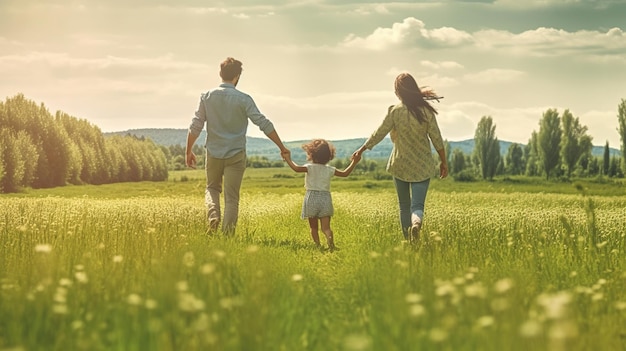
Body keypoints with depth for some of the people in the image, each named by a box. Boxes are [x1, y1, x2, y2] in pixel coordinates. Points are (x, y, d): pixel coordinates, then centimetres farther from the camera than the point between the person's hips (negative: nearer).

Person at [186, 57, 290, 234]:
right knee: (232, 198, 5)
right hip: (236, 155, -2)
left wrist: (188, 151, 12)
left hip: (214, 153, 2)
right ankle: (227, 235, 1)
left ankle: (213, 215, -3)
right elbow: (264, 124, -10)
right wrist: (282, 147, -3)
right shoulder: (243, 99, -9)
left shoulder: (207, 97, -2)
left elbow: (195, 126, 0)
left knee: (212, 188, 24)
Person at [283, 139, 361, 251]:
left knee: (313, 227, 10)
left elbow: (296, 168, -25)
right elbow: (345, 173, 7)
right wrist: (354, 162, 18)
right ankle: (330, 238, -31)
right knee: (326, 227, -3)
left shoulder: (310, 168, -8)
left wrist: (288, 159, -12)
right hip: (326, 199, 2)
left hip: (312, 199, -2)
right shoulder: (330, 170, 2)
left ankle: (317, 245, 0)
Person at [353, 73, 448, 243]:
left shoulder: (395, 111, -10)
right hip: (422, 166, 0)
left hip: (400, 165, 0)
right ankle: (416, 223, -35)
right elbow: (437, 139, -3)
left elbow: (379, 134, -4)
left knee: (404, 205, 16)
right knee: (417, 205, -2)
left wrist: (363, 148, 10)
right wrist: (444, 162, 7)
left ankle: (408, 241, 21)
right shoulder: (426, 111, -7)